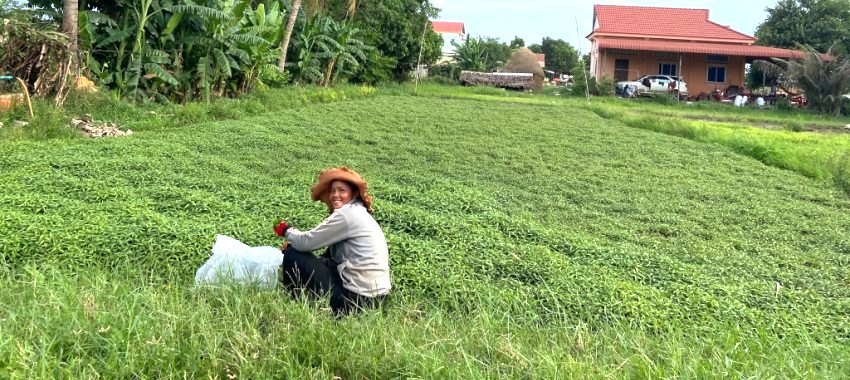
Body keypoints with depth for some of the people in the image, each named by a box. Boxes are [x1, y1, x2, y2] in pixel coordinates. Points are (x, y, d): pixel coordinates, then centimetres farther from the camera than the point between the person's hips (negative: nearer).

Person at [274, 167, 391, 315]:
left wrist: (287, 231, 8)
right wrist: (295, 242, 6)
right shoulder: (357, 213, 15)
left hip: (356, 297, -10)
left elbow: (306, 242, -11)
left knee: (293, 255, 0)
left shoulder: (347, 214, -14)